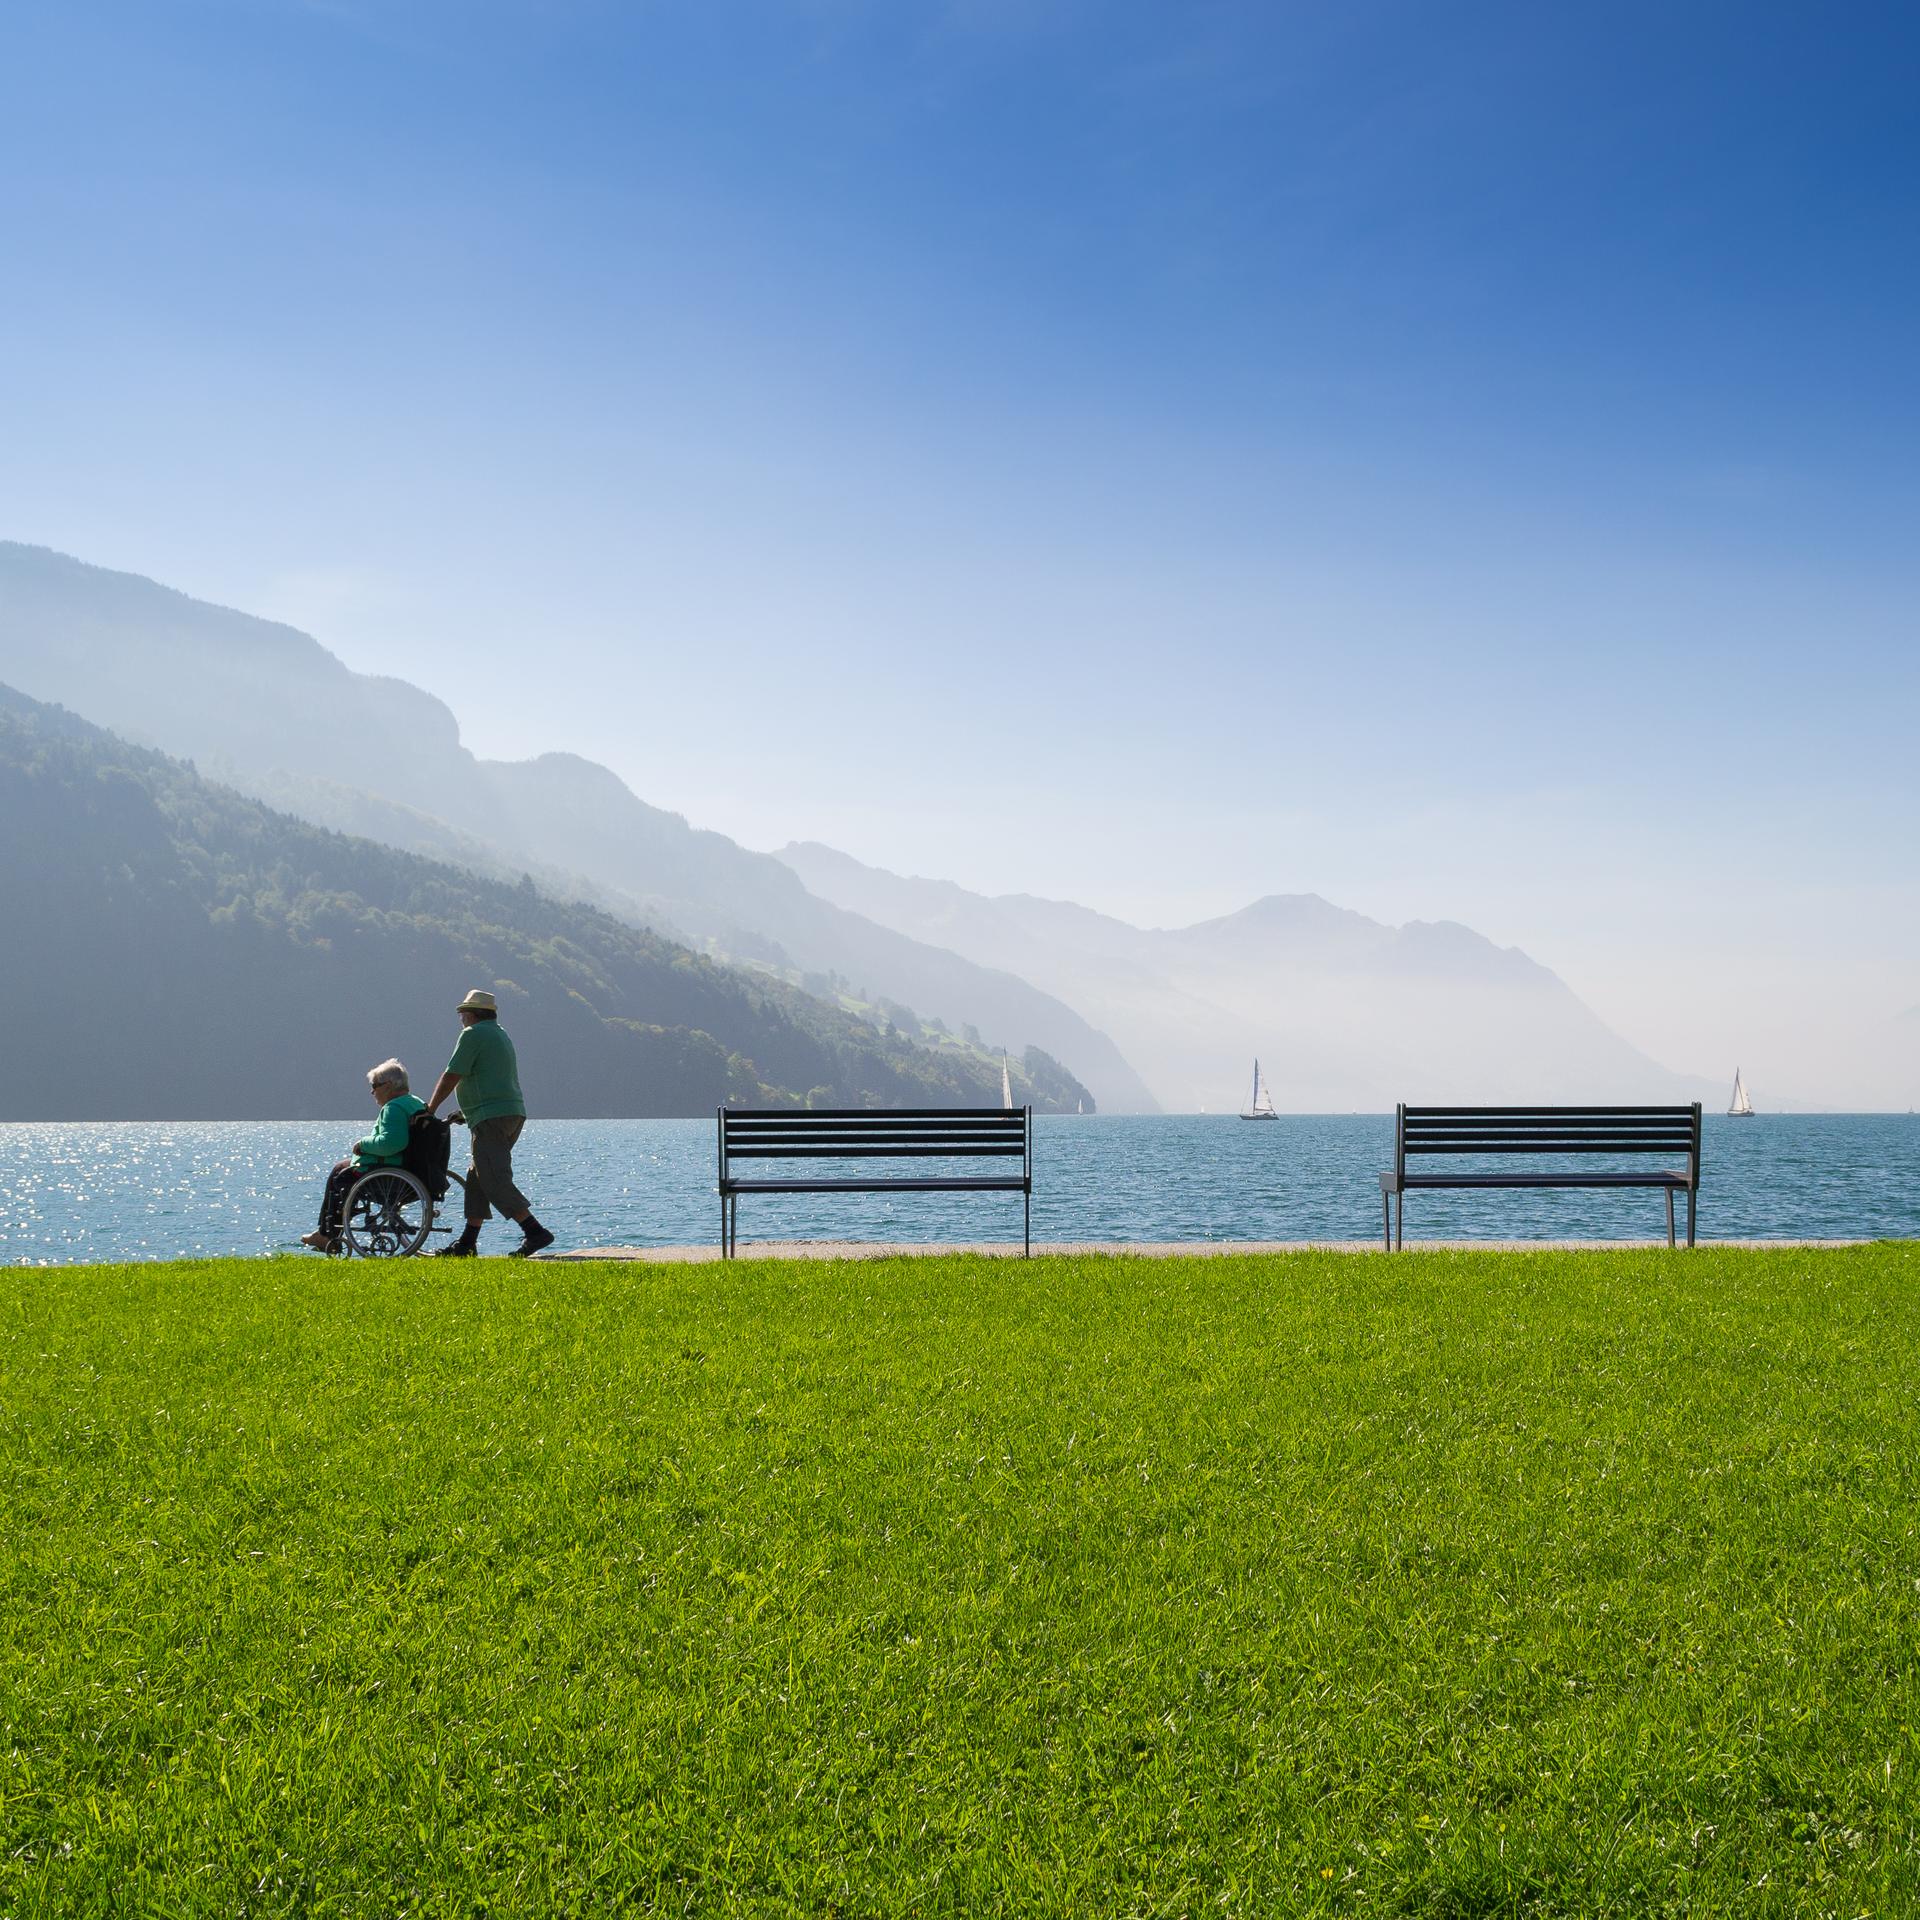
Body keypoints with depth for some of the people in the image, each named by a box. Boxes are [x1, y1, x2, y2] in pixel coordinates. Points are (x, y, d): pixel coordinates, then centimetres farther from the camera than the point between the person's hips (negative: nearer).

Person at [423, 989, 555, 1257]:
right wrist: (464, 1112, 29)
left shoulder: (473, 1034, -6)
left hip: (491, 1118, -10)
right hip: (514, 1114, 10)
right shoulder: (500, 1034, 23)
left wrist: (430, 1109, 0)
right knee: (477, 1177, 13)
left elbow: (451, 1077, -9)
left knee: (495, 1180, -12)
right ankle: (467, 1243, 14)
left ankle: (535, 1232, -20)